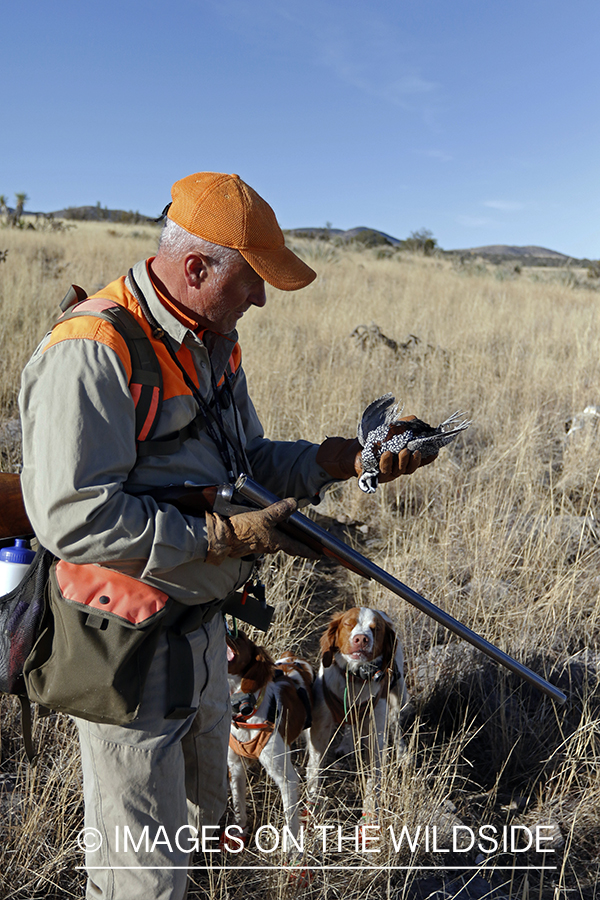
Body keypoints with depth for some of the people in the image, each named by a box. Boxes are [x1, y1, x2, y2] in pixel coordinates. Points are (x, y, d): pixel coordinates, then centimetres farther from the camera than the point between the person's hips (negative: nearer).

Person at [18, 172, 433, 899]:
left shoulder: (214, 341, 5)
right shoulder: (94, 353, -24)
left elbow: (249, 462, 10)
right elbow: (72, 519, -29)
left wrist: (346, 458, -4)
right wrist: (224, 537, -27)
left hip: (201, 630, 9)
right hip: (128, 648, -9)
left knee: (197, 823, 30)